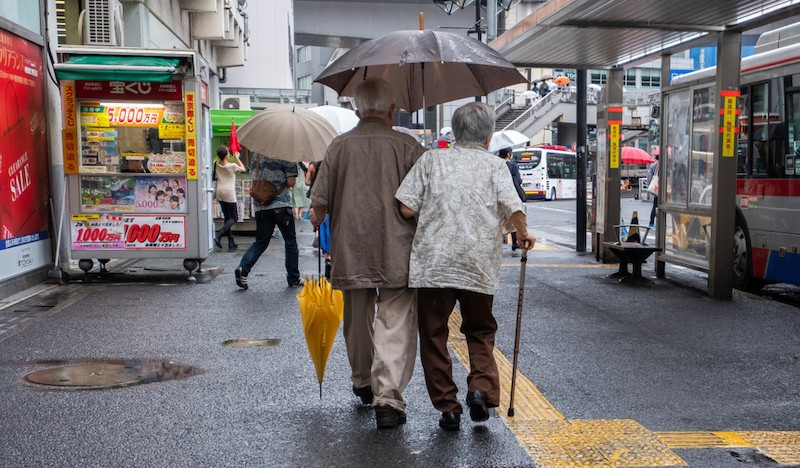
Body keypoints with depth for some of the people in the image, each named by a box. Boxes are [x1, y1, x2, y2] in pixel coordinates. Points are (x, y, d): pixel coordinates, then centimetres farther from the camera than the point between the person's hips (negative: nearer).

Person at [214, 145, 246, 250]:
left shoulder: (217, 165, 0)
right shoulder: (232, 166, -11)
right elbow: (243, 169, 8)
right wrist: (237, 158, 16)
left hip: (220, 193, 5)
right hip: (229, 194, -5)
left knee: (226, 217, 12)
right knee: (234, 217, 5)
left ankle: (231, 243, 11)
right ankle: (219, 234, -16)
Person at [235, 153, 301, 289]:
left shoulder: (256, 157, 10)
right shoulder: (286, 157, -8)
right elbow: (291, 182, -11)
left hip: (260, 206, 5)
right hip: (281, 205, -5)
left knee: (260, 242, 13)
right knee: (290, 242, 9)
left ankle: (243, 269, -8)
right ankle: (293, 279, 14)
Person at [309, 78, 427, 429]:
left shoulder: (340, 145, 2)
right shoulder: (407, 146, -3)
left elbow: (320, 201, 1)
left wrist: (317, 219, 22)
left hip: (350, 251, 3)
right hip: (397, 252, -3)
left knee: (358, 321, 19)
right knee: (395, 324, -1)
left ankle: (363, 384, 37)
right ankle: (388, 397, -12)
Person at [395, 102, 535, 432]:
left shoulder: (432, 160, 5)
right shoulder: (495, 165, 4)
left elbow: (406, 209, -3)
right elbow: (514, 209, -9)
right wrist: (523, 234, 11)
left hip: (433, 263, 0)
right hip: (480, 266, 1)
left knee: (434, 334, 10)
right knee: (480, 331, 19)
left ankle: (447, 407, 9)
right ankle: (482, 386, -1)